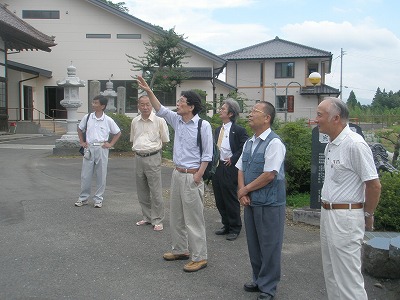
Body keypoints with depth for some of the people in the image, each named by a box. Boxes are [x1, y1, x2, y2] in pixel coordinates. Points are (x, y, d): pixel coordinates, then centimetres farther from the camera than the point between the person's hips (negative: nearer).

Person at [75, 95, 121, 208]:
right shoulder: (87, 117, 1)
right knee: (85, 175, 6)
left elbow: (118, 133, 7)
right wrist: (81, 142, 10)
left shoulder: (108, 120, -4)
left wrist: (111, 144, 0)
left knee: (101, 175, 5)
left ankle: (98, 199, 17)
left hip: (102, 149, -2)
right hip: (89, 148, 2)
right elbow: (80, 129, 18)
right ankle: (83, 198, 19)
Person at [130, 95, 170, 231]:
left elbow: (165, 140, 2)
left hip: (153, 157, -5)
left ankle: (157, 220, 7)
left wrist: (152, 147, 4)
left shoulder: (159, 120, -7)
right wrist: (138, 149, 12)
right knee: (142, 191, 13)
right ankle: (147, 217, 27)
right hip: (138, 157, 6)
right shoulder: (135, 121, 9)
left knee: (156, 191, -3)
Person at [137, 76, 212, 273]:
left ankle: (199, 258, 6)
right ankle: (180, 250, 31)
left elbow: (207, 155, -13)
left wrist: (197, 177, -16)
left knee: (193, 219, -3)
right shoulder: (177, 120, 6)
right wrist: (149, 91, 2)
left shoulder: (203, 125, -13)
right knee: (176, 215, 17)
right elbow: (160, 110, 12)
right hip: (177, 173, 8)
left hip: (192, 176, -8)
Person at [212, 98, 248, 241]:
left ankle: (235, 228, 16)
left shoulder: (238, 130, -10)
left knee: (231, 199, 2)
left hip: (229, 168, -8)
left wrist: (233, 159, -13)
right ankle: (226, 225, 28)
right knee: (219, 200, 14)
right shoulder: (218, 130, 14)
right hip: (216, 167, 8)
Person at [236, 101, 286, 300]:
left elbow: (269, 175, -21)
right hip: (250, 202, 8)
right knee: (253, 244, 18)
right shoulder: (249, 143, 10)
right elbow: (241, 169, 12)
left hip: (269, 203, -8)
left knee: (269, 246, 5)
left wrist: (245, 190, -11)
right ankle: (258, 279, 36)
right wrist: (242, 192, -3)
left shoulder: (274, 143, -16)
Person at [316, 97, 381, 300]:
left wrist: (367, 215, -4)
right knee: (331, 274, 19)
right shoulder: (331, 145, 11)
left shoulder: (355, 144, -19)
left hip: (345, 217, -9)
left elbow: (374, 186, -16)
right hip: (327, 213, 10)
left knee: (347, 278, -2)